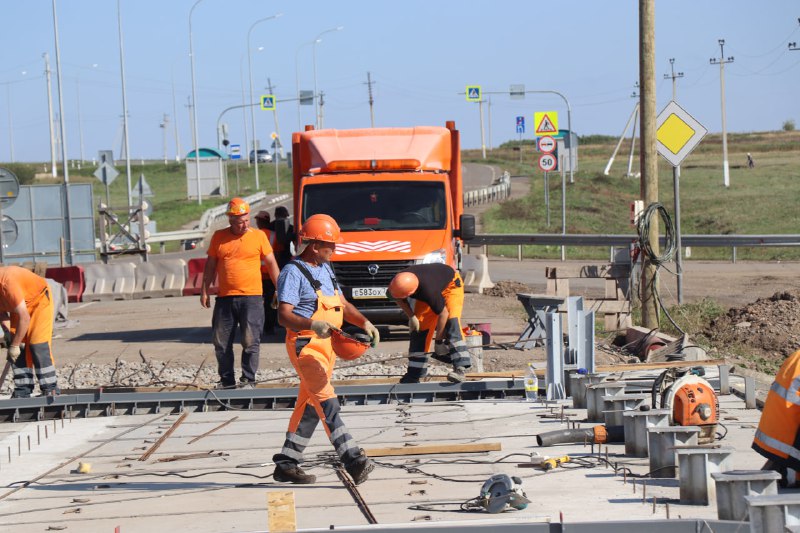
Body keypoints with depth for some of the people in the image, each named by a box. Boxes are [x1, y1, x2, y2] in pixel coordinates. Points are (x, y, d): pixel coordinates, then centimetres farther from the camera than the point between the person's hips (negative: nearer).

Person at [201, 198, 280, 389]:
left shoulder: (258, 236, 3)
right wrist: (204, 291, 9)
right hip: (225, 298, 3)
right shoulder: (219, 237, 8)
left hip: (251, 297, -3)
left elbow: (271, 263, 8)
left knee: (250, 341, -5)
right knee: (221, 342, 5)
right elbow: (210, 265, 13)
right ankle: (227, 379, 16)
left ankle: (248, 379, 3)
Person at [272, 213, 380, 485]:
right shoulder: (293, 273, -11)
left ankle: (286, 464, 18)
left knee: (309, 406, 11)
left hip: (326, 345, 10)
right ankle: (353, 460, -26)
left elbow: (342, 303, 26)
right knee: (327, 403, -17)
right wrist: (314, 325, -35)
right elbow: (284, 316, -19)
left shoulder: (325, 269, 17)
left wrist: (364, 322, 9)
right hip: (305, 345, -10)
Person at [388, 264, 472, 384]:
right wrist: (411, 316, -13)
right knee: (420, 326, 0)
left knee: (451, 322, -28)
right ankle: (414, 373, 7)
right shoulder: (399, 282, -28)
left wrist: (438, 341, -25)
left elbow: (443, 314, -34)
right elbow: (398, 299, -3)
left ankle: (460, 367, -37)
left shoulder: (428, 291, -45)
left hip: (450, 284, -7)